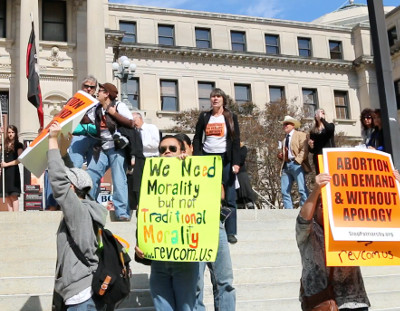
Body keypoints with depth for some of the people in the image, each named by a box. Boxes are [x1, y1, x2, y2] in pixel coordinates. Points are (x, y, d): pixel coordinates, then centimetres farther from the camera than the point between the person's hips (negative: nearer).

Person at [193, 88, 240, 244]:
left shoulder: (231, 117, 6)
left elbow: (236, 140, 0)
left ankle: (231, 232, 3)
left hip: (225, 159, -2)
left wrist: (236, 162, -9)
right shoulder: (204, 117, 11)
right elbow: (197, 138, 10)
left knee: (229, 197, -2)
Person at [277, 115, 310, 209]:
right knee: (284, 191, -1)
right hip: (286, 166, 7)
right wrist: (280, 156, 10)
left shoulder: (300, 135, 8)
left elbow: (304, 150, -4)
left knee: (302, 189, -14)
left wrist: (297, 161, -18)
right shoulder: (285, 139, 28)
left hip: (296, 164, -7)